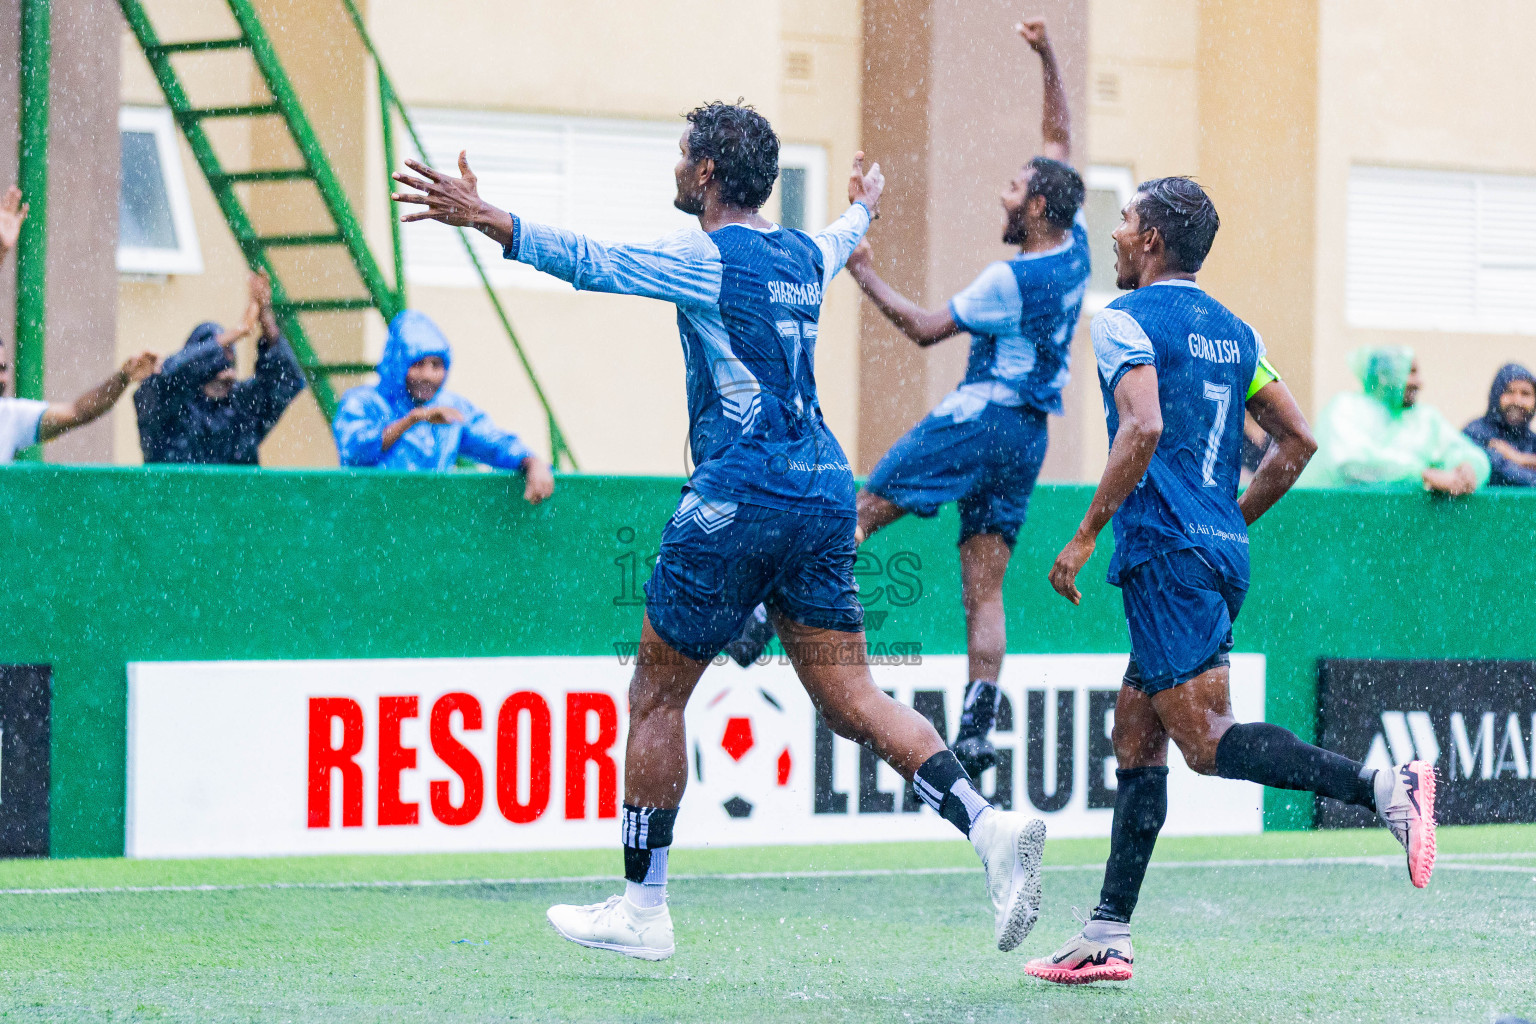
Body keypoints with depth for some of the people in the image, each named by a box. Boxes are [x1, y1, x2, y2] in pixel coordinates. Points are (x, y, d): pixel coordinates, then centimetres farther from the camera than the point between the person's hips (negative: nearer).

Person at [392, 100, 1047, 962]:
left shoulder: (710, 259, -9)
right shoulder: (802, 257, 14)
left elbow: (591, 261, -20)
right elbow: (839, 245, 39)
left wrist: (485, 218, -24)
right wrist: (863, 210, 62)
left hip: (739, 497, -7)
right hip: (824, 494, 7)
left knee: (657, 695, 5)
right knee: (851, 698, 6)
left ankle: (643, 908, 10)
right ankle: (990, 824, -13)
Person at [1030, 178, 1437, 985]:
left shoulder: (1126, 320, -6)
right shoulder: (1231, 332, 17)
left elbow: (1143, 429, -21)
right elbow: (1297, 442, 17)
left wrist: (1085, 536, -16)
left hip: (1166, 553, -9)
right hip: (1224, 554, 9)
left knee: (1208, 742, -13)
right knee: (1135, 739, 11)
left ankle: (1383, 787, -28)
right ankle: (1107, 937, 10)